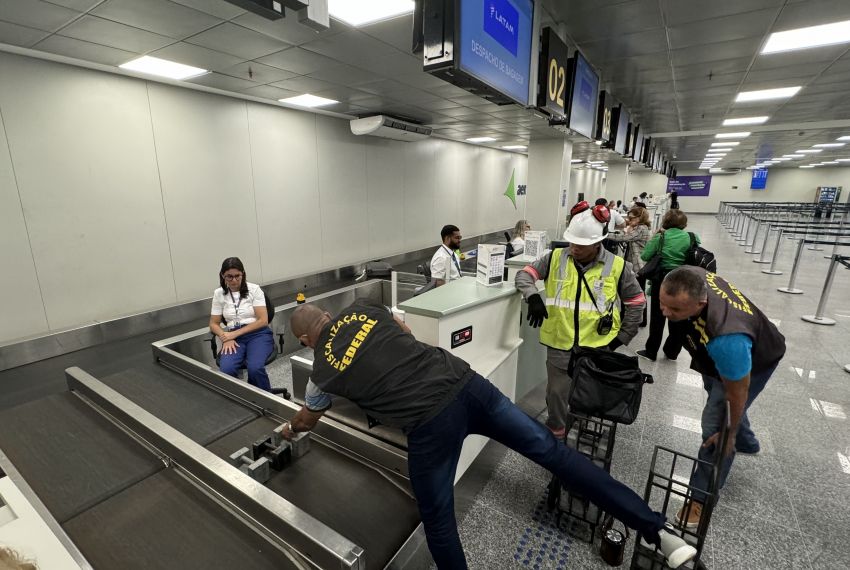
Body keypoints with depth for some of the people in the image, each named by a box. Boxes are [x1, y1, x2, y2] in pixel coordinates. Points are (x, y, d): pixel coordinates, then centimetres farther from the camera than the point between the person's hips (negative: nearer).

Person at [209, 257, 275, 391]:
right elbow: (214, 324, 10)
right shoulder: (218, 294, 8)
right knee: (226, 370, -30)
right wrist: (226, 338, -10)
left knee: (255, 368, -33)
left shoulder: (254, 289, -2)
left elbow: (263, 320, -7)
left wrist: (235, 333, -14)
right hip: (233, 337, 3)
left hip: (258, 334, -2)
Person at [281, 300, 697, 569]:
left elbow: (307, 418, 32)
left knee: (438, 521, 21)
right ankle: (656, 529, 19)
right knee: (550, 449, 12)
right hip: (465, 382, 4)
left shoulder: (323, 370, 9)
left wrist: (289, 430, 54)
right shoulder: (362, 309, 14)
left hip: (430, 422, -4)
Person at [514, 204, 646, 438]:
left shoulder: (617, 267, -4)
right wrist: (532, 296, -22)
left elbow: (636, 301, 6)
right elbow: (525, 273, -2)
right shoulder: (555, 258, -3)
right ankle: (555, 431, 40)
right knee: (556, 393, 14)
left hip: (598, 347, 0)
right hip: (559, 345, 1)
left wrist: (623, 336, 5)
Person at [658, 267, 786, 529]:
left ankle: (702, 497, 16)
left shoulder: (726, 338, -50)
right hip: (717, 357, 8)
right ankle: (747, 443, 61)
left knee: (715, 427, -5)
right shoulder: (690, 279, -34)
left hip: (753, 362, -8)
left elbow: (737, 393, -31)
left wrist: (729, 434, -15)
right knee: (716, 398, 30)